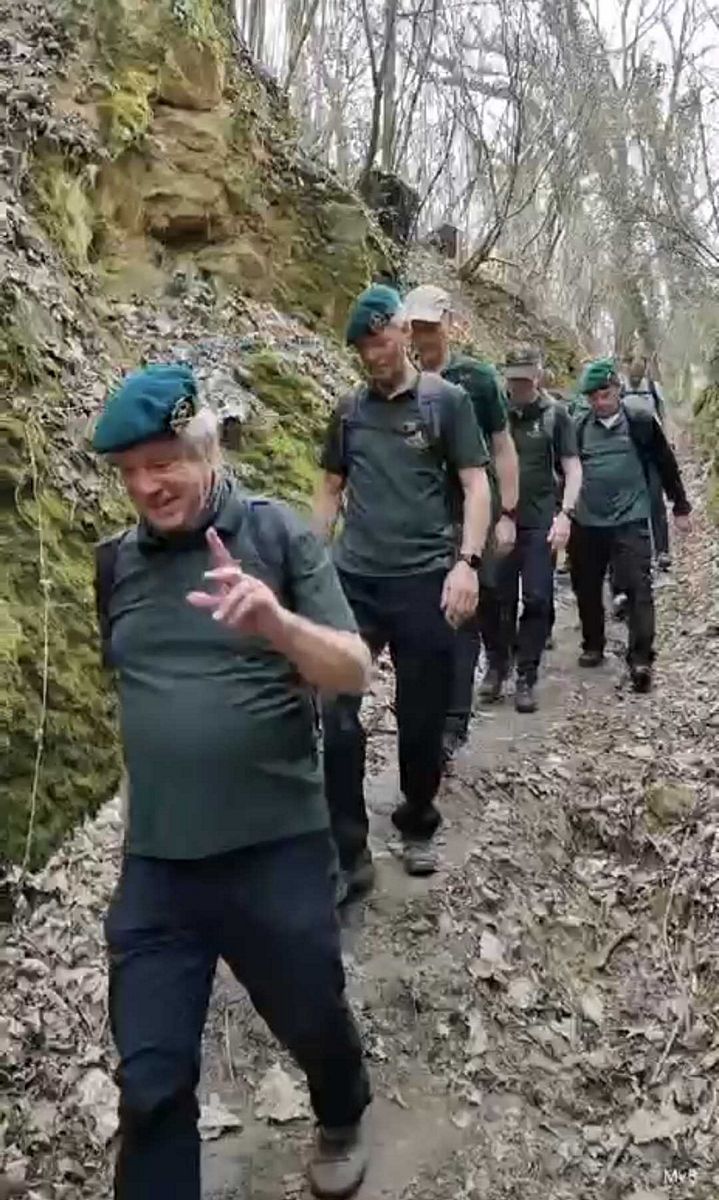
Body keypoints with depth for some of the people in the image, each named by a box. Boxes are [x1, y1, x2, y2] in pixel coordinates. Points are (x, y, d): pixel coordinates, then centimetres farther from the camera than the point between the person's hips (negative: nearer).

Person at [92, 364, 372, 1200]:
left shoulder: (277, 535, -7)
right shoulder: (116, 562, 5)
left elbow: (353, 671, -12)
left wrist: (277, 622, -31)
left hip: (278, 853, -2)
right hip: (154, 866, 3)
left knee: (315, 1024, 20)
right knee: (151, 1086, 5)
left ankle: (342, 1123, 54)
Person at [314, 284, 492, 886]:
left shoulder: (447, 400, 2)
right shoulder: (349, 409, 11)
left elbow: (476, 485, -2)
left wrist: (467, 562, -14)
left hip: (425, 581, -2)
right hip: (352, 580, 3)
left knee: (422, 718, 7)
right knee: (335, 713, -6)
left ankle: (418, 826, 30)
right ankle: (349, 852, 4)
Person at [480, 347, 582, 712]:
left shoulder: (555, 415, 0)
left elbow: (572, 468, 0)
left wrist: (565, 514, -12)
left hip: (539, 523, -1)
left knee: (537, 599, -2)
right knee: (496, 598, 5)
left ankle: (526, 677, 8)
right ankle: (496, 664, 24)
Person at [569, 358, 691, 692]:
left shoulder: (641, 423, -2)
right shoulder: (579, 427, 3)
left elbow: (666, 465, 5)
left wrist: (680, 508, 9)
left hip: (630, 521, -3)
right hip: (586, 523, 3)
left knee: (638, 589, -10)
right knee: (586, 588, 11)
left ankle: (640, 658, -9)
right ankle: (593, 646, 29)